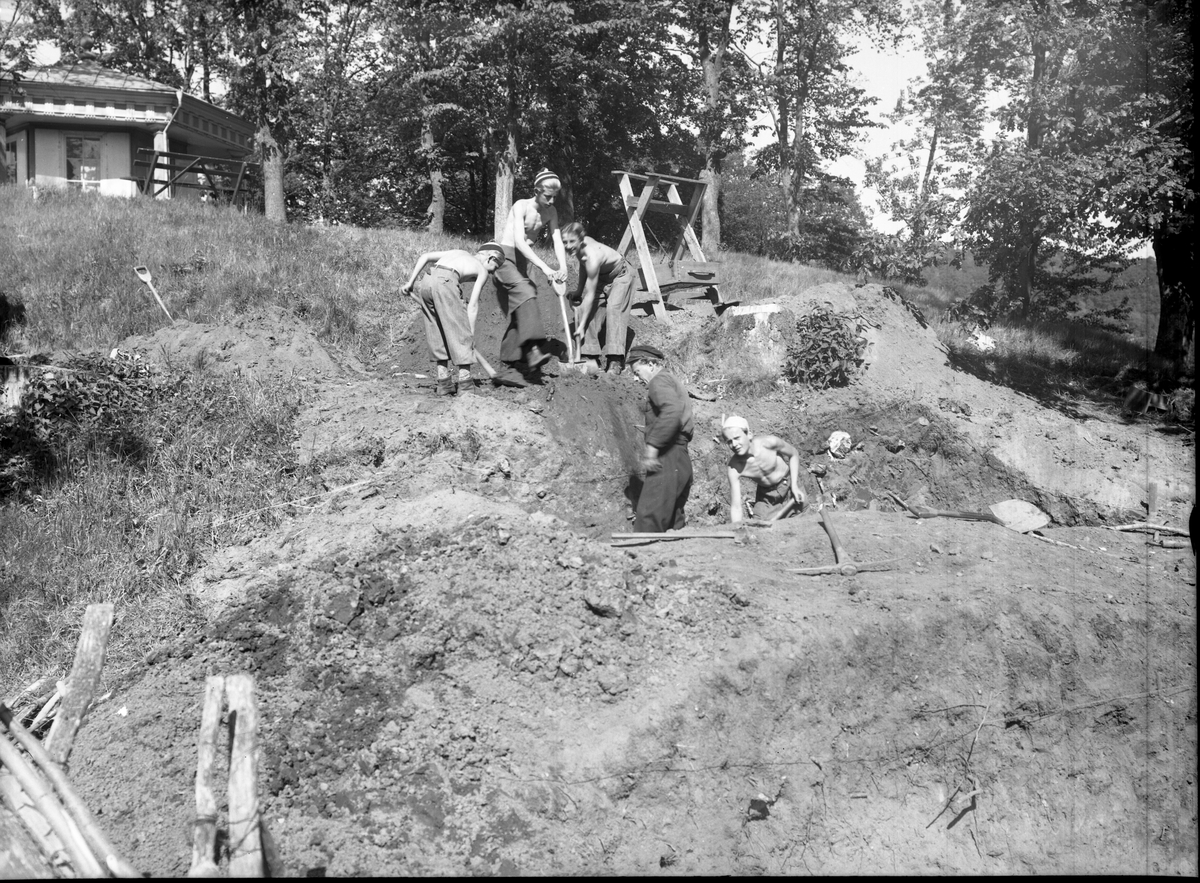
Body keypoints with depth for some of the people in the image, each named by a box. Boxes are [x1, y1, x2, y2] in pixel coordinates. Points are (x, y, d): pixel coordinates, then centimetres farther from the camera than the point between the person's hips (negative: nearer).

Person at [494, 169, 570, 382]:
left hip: (523, 260, 7)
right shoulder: (521, 206, -17)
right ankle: (533, 348, -44)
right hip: (504, 256, -7)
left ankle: (511, 357, 12)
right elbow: (519, 242, -27)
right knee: (525, 292, -29)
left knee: (519, 310, 3)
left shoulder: (551, 212, 1)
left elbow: (557, 240, -5)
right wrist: (544, 267, -34)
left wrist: (563, 268, -24)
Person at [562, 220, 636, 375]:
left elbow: (590, 295, -35)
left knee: (614, 309, -27)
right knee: (584, 309, -8)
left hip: (620, 276, -8)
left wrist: (582, 326, -31)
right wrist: (580, 289, 7)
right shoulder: (579, 247, -20)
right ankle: (591, 358, -8)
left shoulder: (592, 257, -40)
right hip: (601, 276, 8)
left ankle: (615, 362, -29)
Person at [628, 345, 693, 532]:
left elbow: (672, 411, -23)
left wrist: (652, 445, -23)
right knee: (673, 524, 9)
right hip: (682, 461, 10)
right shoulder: (673, 383, 26)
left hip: (667, 459, -10)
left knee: (648, 519, -15)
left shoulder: (660, 380, -5)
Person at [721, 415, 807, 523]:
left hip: (789, 486, -1)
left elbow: (794, 454, -9)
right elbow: (735, 507, -23)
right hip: (764, 494, 1)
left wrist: (794, 486, -14)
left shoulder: (769, 442, -30)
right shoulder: (734, 468, -26)